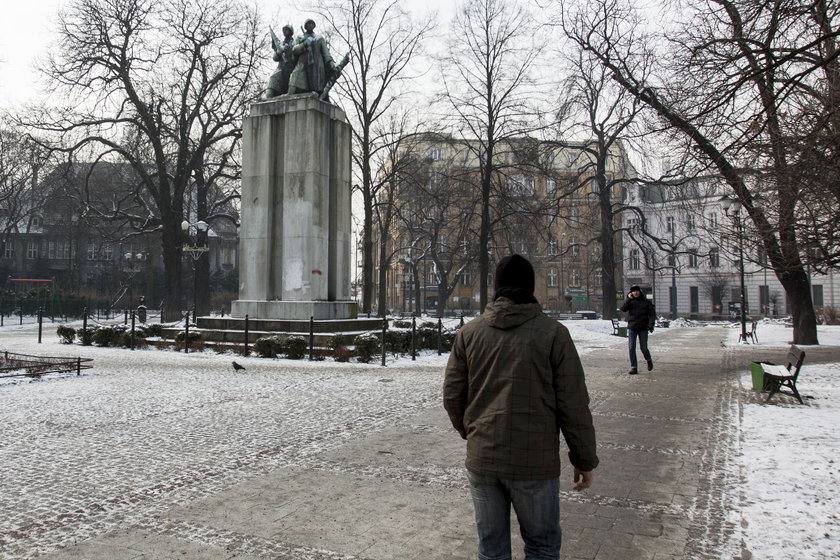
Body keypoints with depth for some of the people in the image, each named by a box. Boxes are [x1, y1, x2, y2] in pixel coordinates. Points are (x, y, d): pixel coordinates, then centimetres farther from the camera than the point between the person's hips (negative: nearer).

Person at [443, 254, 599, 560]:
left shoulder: (469, 332, 0)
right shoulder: (552, 332, -8)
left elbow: (452, 395, 4)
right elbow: (573, 405, -7)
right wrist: (585, 460, 4)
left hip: (481, 458, 3)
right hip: (535, 462, -2)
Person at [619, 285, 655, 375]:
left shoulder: (646, 302, 4)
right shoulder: (630, 301, 6)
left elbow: (652, 313, 1)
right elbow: (623, 309, -9)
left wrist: (651, 324, -13)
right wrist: (628, 299, -15)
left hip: (643, 328, -1)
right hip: (632, 327, 1)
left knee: (643, 348, -1)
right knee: (631, 348, -5)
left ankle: (649, 360, 31)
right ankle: (634, 367, 2)